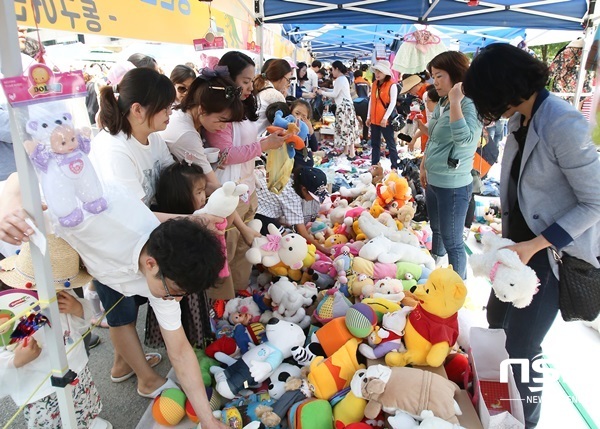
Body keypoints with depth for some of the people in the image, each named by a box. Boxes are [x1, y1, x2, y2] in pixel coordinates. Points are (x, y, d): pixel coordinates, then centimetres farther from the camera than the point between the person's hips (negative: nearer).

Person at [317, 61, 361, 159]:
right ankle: (346, 151, 16)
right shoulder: (343, 78, 18)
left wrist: (322, 92, -3)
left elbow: (335, 94, -14)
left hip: (344, 107, -10)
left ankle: (351, 153, -9)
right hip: (345, 106, 10)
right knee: (346, 129, 11)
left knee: (346, 129, -9)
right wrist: (326, 90, 16)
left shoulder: (339, 79, -14)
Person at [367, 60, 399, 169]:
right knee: (375, 144, 13)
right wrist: (369, 116, 11)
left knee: (390, 144, 0)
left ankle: (394, 167, 5)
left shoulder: (392, 85, -9)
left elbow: (393, 103, -14)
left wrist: (385, 118, -19)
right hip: (374, 119, 7)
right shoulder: (374, 84, 11)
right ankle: (374, 165, 22)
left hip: (386, 120, -7)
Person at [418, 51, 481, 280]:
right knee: (436, 230, 26)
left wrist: (455, 101, -30)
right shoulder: (441, 103, 8)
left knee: (452, 242, 1)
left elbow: (464, 139, -33)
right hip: (433, 181, 9)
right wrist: (424, 166, 19)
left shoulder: (470, 103, -18)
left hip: (453, 185, -9)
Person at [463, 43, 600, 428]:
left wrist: (534, 245, -24)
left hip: (554, 250, -8)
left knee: (520, 345, -1)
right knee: (498, 318, 20)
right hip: (521, 240, 8)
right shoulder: (519, 119, 2)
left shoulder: (563, 125, -23)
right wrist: (509, 235, 3)